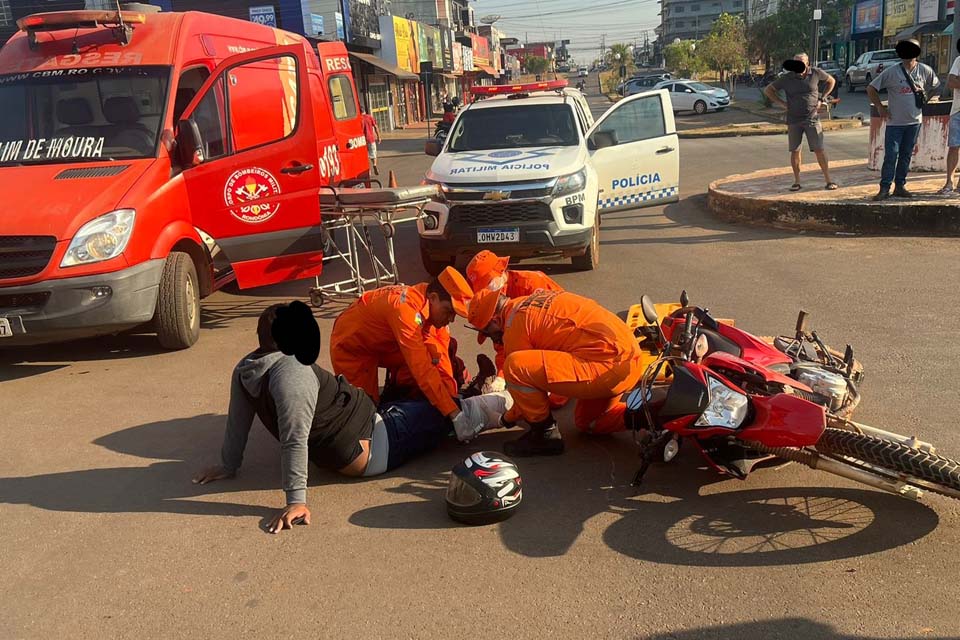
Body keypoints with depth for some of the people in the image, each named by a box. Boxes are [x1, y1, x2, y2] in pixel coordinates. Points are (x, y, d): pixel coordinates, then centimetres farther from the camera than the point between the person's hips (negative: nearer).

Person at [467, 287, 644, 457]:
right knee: (587, 422, 33)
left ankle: (545, 434, 1)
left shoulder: (515, 325, -6)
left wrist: (507, 419, 20)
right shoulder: (534, 302, 21)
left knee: (515, 367, -15)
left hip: (606, 365, -11)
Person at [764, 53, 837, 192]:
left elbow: (831, 81, 17)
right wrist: (782, 103, -2)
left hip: (812, 119, -1)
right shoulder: (786, 78, -1)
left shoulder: (815, 73, 0)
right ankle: (797, 181, 13)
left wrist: (821, 99, 6)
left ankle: (828, 180, 3)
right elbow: (767, 90, 6)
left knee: (819, 150, -4)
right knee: (795, 151, 3)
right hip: (793, 121, 1)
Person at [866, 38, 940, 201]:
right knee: (891, 156, -7)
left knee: (906, 155, 8)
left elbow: (935, 86, 20)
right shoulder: (891, 72, -7)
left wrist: (925, 97, 9)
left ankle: (900, 186, 16)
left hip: (914, 121, 3)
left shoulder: (925, 70, 2)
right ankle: (884, 188, -3)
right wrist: (880, 107, -5)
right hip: (895, 122, -3)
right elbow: (871, 88, -4)